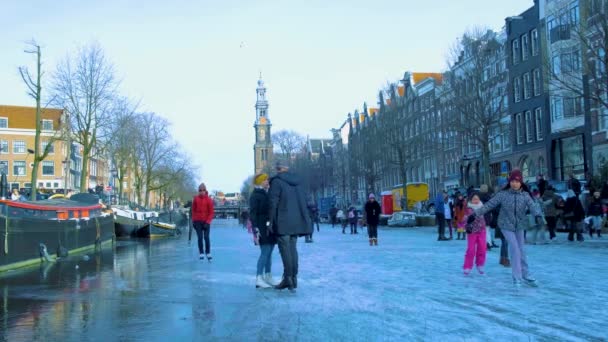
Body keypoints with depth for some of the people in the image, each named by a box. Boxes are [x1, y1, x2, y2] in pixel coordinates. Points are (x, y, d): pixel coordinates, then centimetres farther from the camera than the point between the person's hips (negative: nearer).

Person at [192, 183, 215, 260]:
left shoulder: (209, 199, -3)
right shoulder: (195, 199, 2)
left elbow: (211, 212, -3)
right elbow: (193, 210, 7)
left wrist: (208, 221, -12)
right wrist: (193, 220, 2)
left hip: (206, 221, -1)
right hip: (197, 221, 1)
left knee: (206, 237, -5)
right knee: (200, 237, 2)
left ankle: (208, 253, 5)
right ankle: (201, 253, 10)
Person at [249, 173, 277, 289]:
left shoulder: (267, 194, 18)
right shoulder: (255, 195, -7)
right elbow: (253, 213, -14)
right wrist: (255, 228, -22)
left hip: (270, 227, 8)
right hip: (262, 228, -8)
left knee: (269, 252, 10)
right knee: (265, 252, -12)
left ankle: (268, 277, 17)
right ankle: (259, 279, -10)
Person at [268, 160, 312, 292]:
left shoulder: (276, 181, -6)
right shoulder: (297, 181, 15)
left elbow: (273, 203, -11)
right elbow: (303, 202, 16)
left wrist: (271, 221, -6)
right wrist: (304, 221, 19)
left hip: (283, 222, -6)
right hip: (297, 222, 6)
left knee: (285, 249, -4)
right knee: (293, 248, 9)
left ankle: (288, 278, -6)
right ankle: (293, 279, 11)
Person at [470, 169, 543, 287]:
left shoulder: (525, 195, -5)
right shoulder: (503, 194, -8)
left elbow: (532, 205, -20)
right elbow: (489, 205, -7)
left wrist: (537, 215, -42)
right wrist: (475, 214, -11)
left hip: (519, 226, 3)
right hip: (506, 225, -3)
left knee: (520, 250, 13)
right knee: (515, 249, -11)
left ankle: (526, 275, 26)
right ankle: (517, 277, -3)